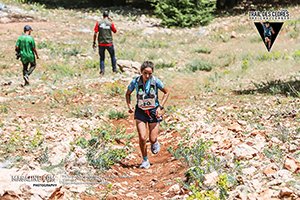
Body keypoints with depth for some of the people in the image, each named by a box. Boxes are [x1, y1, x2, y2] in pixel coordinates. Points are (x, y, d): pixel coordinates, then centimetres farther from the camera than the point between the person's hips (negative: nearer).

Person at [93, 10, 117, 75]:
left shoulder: (98, 23, -2)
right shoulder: (110, 23, -5)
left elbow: (95, 33, -4)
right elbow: (115, 31, 10)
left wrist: (94, 42, 3)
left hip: (101, 43, 1)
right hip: (109, 43, -1)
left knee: (102, 58, 10)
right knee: (113, 56, 18)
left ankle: (102, 71, 0)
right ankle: (114, 69, 21)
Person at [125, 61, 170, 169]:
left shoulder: (155, 81, -17)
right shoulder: (135, 82, -14)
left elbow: (167, 92, -1)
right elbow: (128, 94, 5)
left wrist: (160, 107, -10)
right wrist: (129, 106, -10)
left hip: (153, 111, 0)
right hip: (140, 111, 0)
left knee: (152, 139, -1)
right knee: (142, 137, -11)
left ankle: (155, 143, 38)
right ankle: (145, 160, 10)